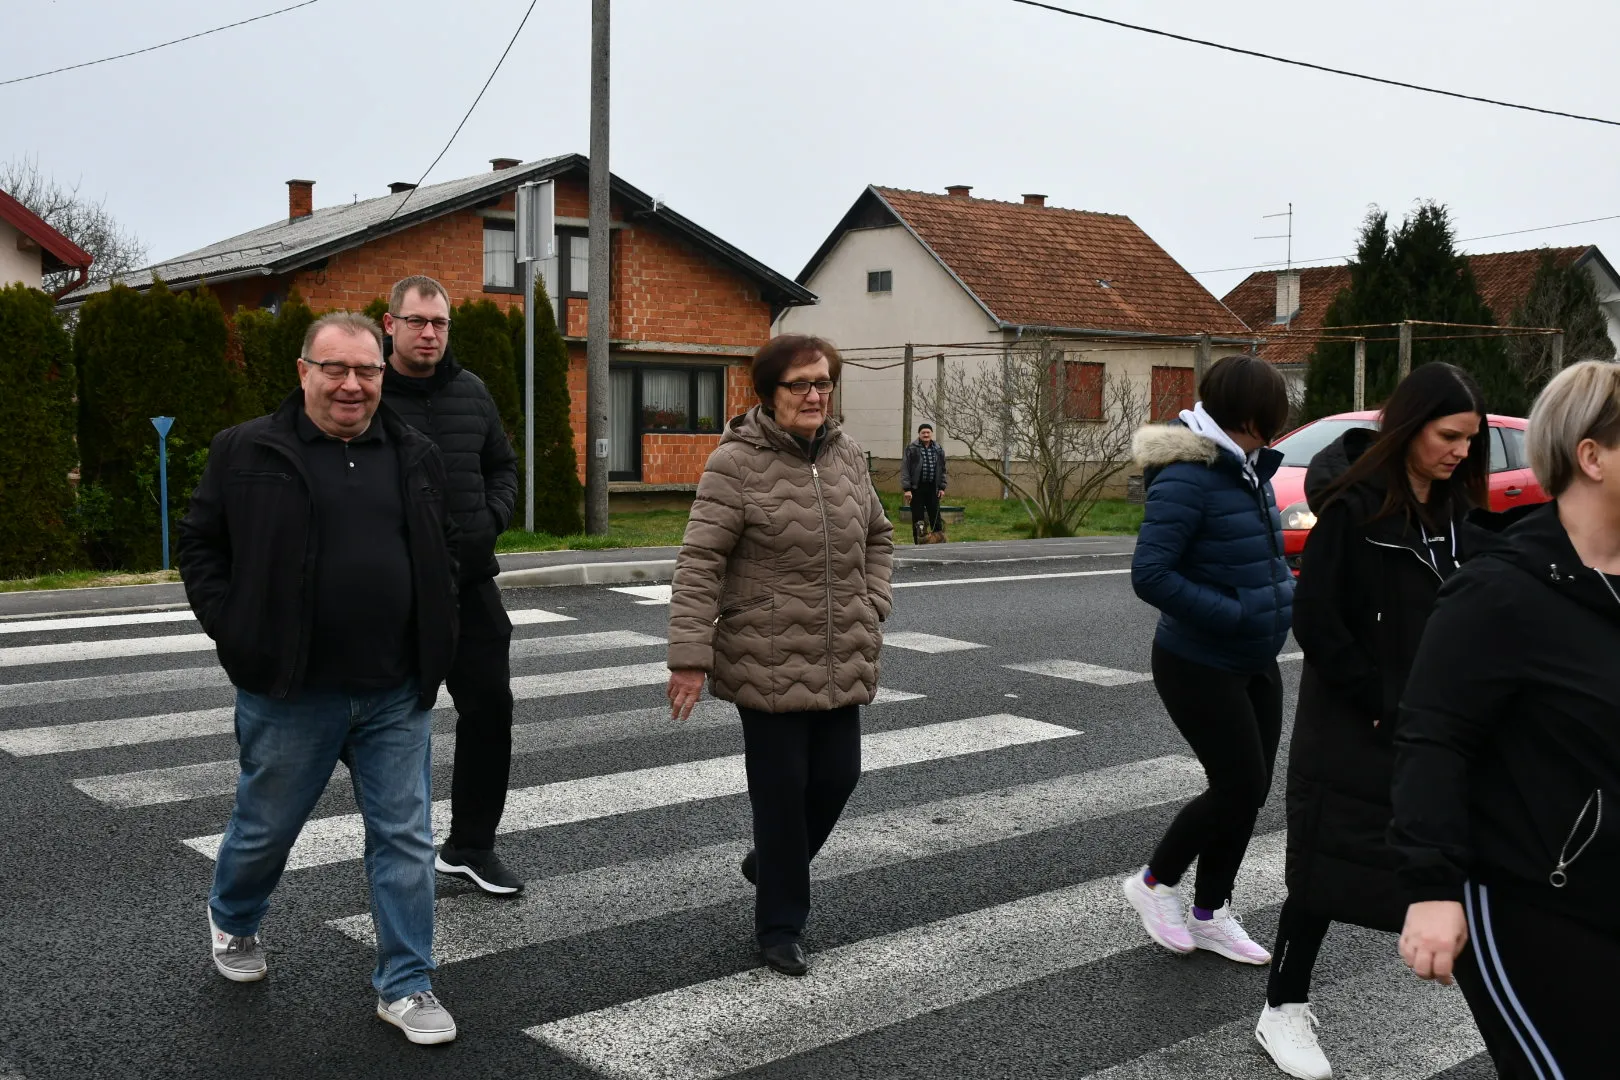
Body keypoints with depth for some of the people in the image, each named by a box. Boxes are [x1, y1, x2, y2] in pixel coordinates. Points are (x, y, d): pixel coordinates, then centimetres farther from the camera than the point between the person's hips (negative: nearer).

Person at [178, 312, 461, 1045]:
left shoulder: (415, 457, 6)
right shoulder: (246, 453, -4)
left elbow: (444, 551, 16)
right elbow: (201, 546, 2)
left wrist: (433, 642, 7)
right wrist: (235, 635, -7)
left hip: (396, 695, 3)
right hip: (289, 692, -2)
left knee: (405, 839, 4)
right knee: (266, 827, 16)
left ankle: (405, 986, 16)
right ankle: (232, 922, 47)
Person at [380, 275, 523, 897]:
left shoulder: (471, 392, 9)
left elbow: (503, 466, 19)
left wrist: (492, 518, 3)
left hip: (471, 583, 5)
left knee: (490, 707, 6)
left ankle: (472, 845, 21)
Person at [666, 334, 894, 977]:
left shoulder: (847, 455, 8)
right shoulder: (736, 463, -12)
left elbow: (878, 536, 22)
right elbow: (699, 562, -14)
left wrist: (872, 604, 8)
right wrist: (690, 656, -19)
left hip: (841, 662, 6)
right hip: (768, 664, -6)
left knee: (838, 775, 10)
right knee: (781, 789, 2)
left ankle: (768, 866, 39)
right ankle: (780, 924, 19)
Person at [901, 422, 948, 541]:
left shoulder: (938, 450, 9)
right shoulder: (911, 449, -4)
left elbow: (942, 470, 16)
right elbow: (905, 470, -5)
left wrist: (942, 487, 9)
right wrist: (907, 489, -11)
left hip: (932, 488, 3)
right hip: (916, 488, -3)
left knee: (935, 517, 5)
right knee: (917, 518, 2)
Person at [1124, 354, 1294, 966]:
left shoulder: (1249, 470, 7)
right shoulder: (1186, 479, -21)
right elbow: (1150, 575, -27)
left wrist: (1285, 594, 4)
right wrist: (1234, 614, -26)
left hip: (1254, 662, 9)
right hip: (1199, 665, -8)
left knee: (1250, 790, 12)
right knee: (1238, 788, -3)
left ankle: (1210, 914, 28)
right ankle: (1154, 883, 20)